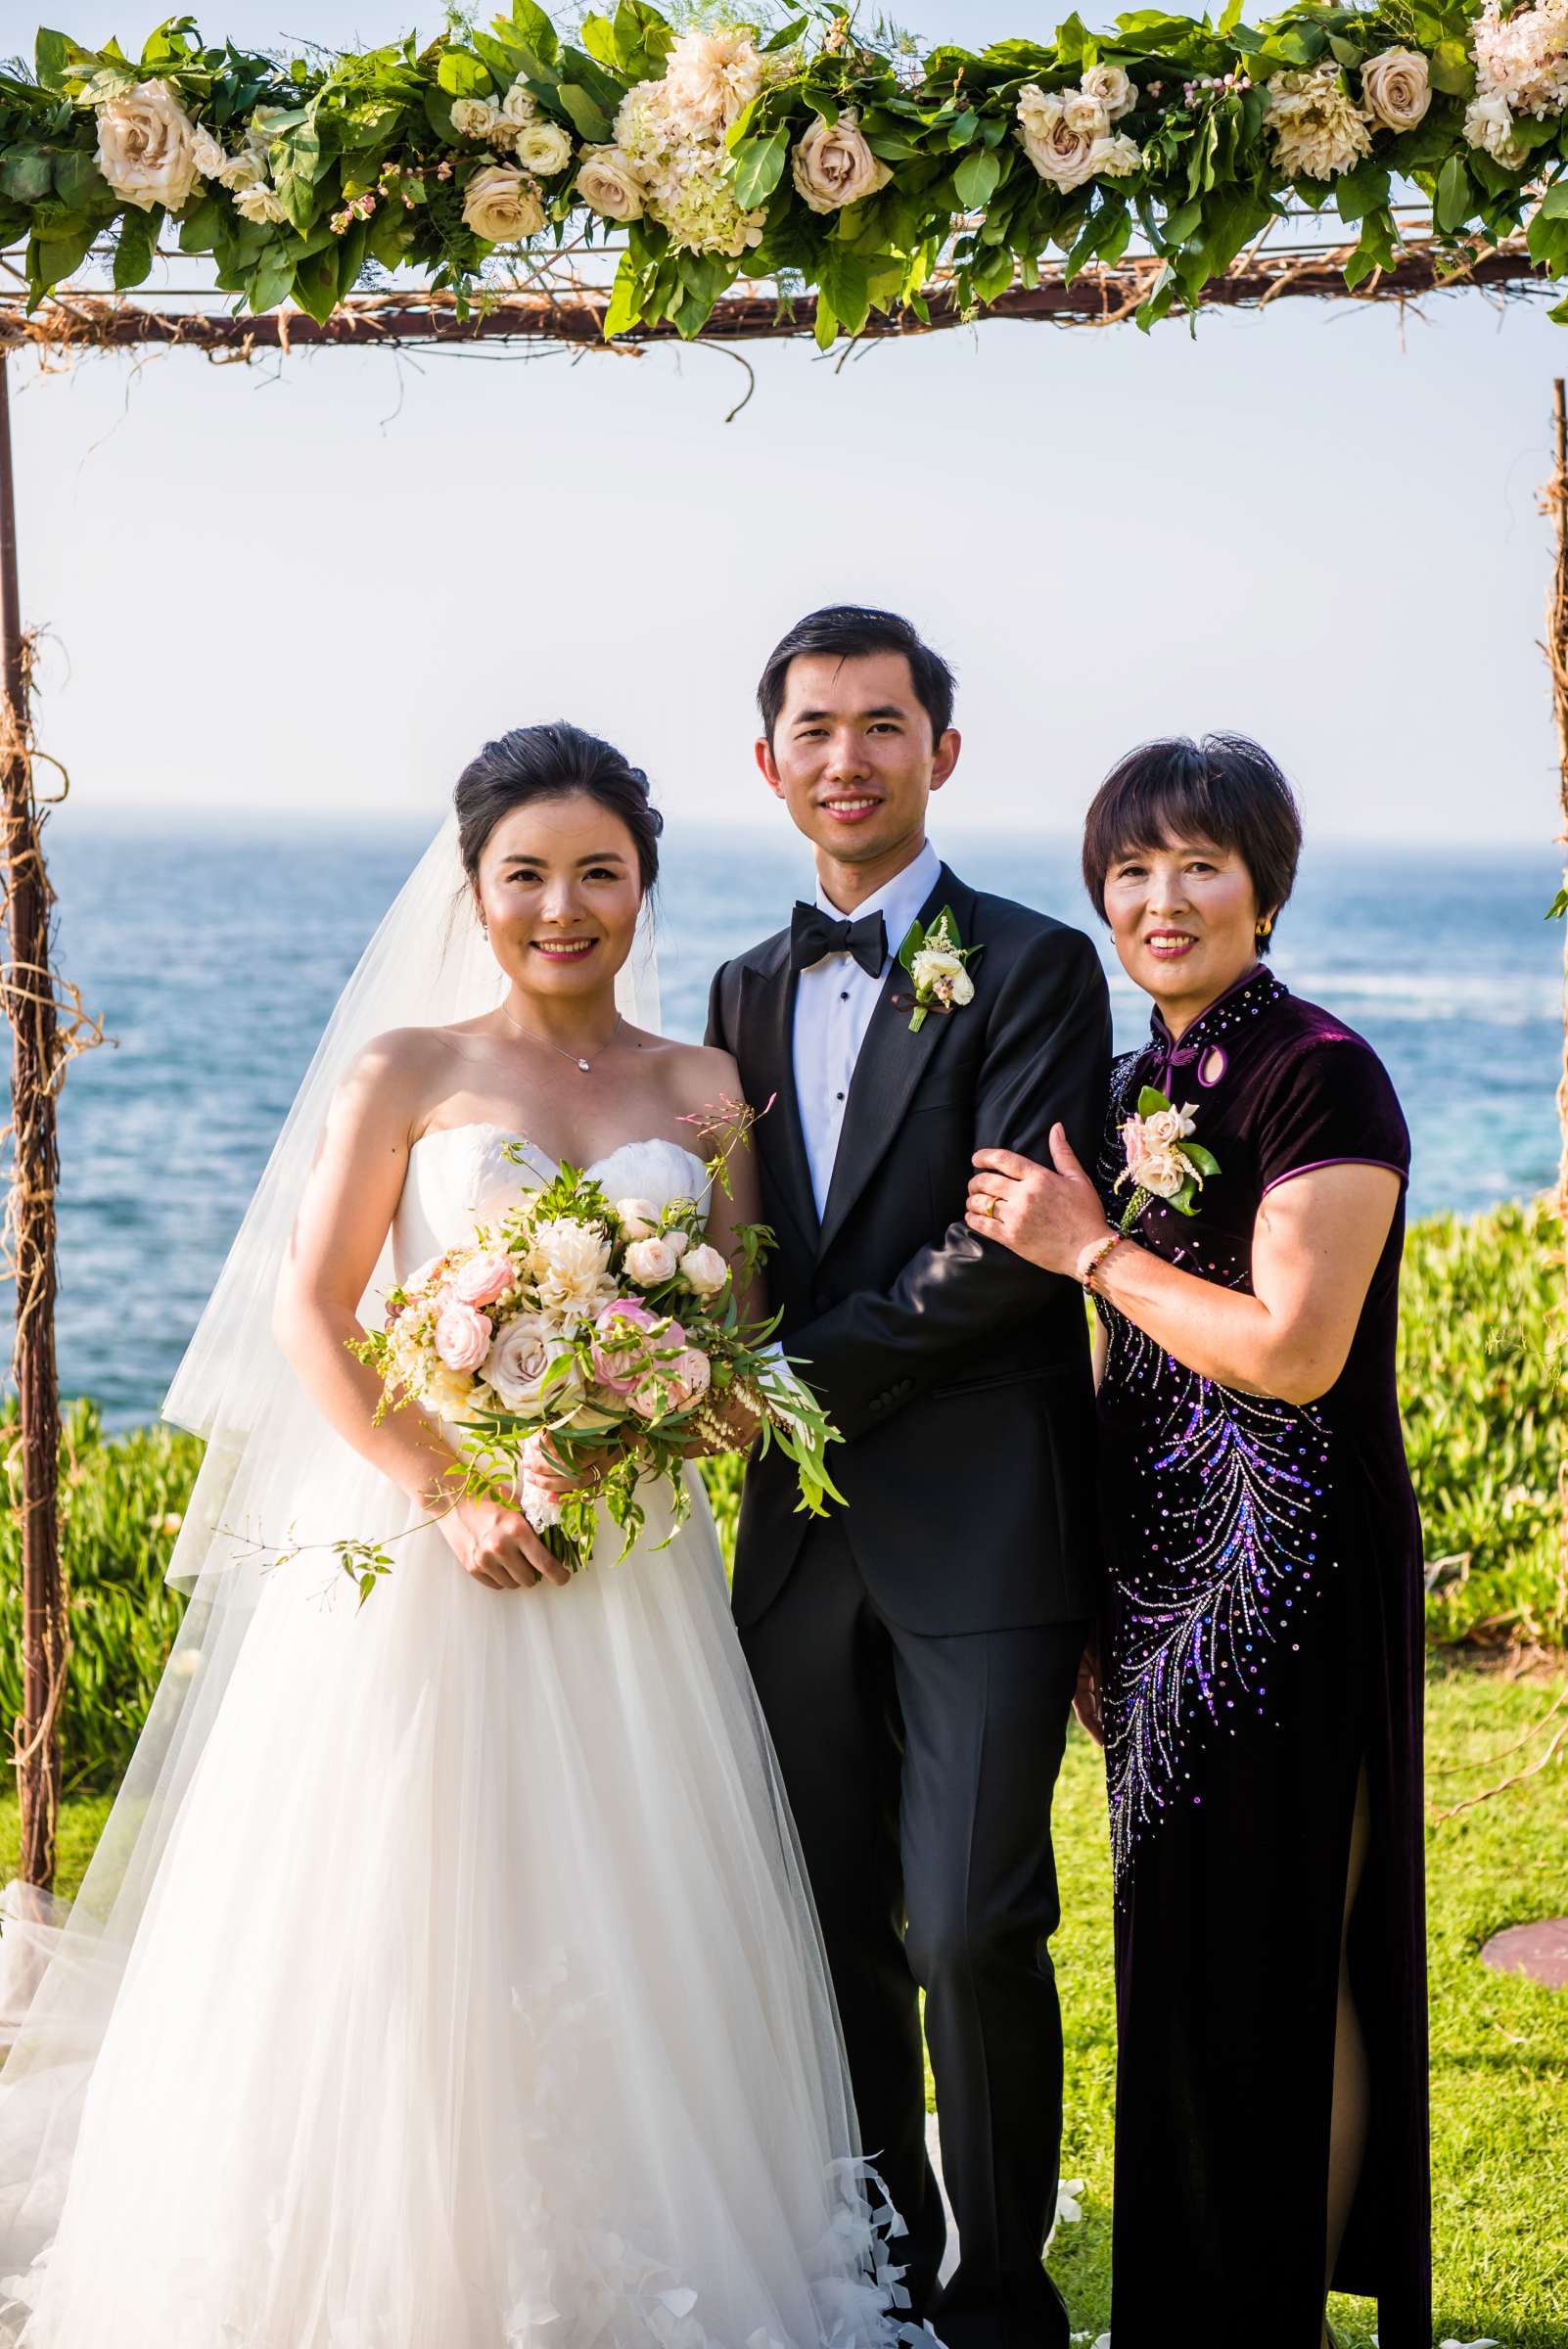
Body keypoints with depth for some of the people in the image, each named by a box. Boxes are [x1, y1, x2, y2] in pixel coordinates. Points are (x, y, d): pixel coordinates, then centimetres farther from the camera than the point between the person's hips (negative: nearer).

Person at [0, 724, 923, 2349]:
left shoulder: (702, 1088, 8)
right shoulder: (405, 1073, 0)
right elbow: (311, 1317, -5)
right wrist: (450, 1494, -16)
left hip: (635, 1567, 3)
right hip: (421, 1546, -2)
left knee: (622, 1934, 7)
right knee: (401, 1928, 1)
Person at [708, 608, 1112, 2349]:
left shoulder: (1033, 968, -4)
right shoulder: (749, 992, 15)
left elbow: (1016, 1243, -13)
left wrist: (797, 1371, -12)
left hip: (981, 1529, -5)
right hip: (802, 1532, 6)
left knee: (973, 1932, -5)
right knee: (835, 1929, 12)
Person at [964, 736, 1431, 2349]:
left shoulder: (1321, 1075, -13)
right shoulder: (1140, 1087, 12)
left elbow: (1294, 1349, -20)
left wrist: (1088, 1250, -11)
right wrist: (1090, 1598, 16)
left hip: (1285, 1560, -8)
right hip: (1162, 1563, 8)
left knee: (1252, 1950, 0)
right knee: (1171, 1945, 15)